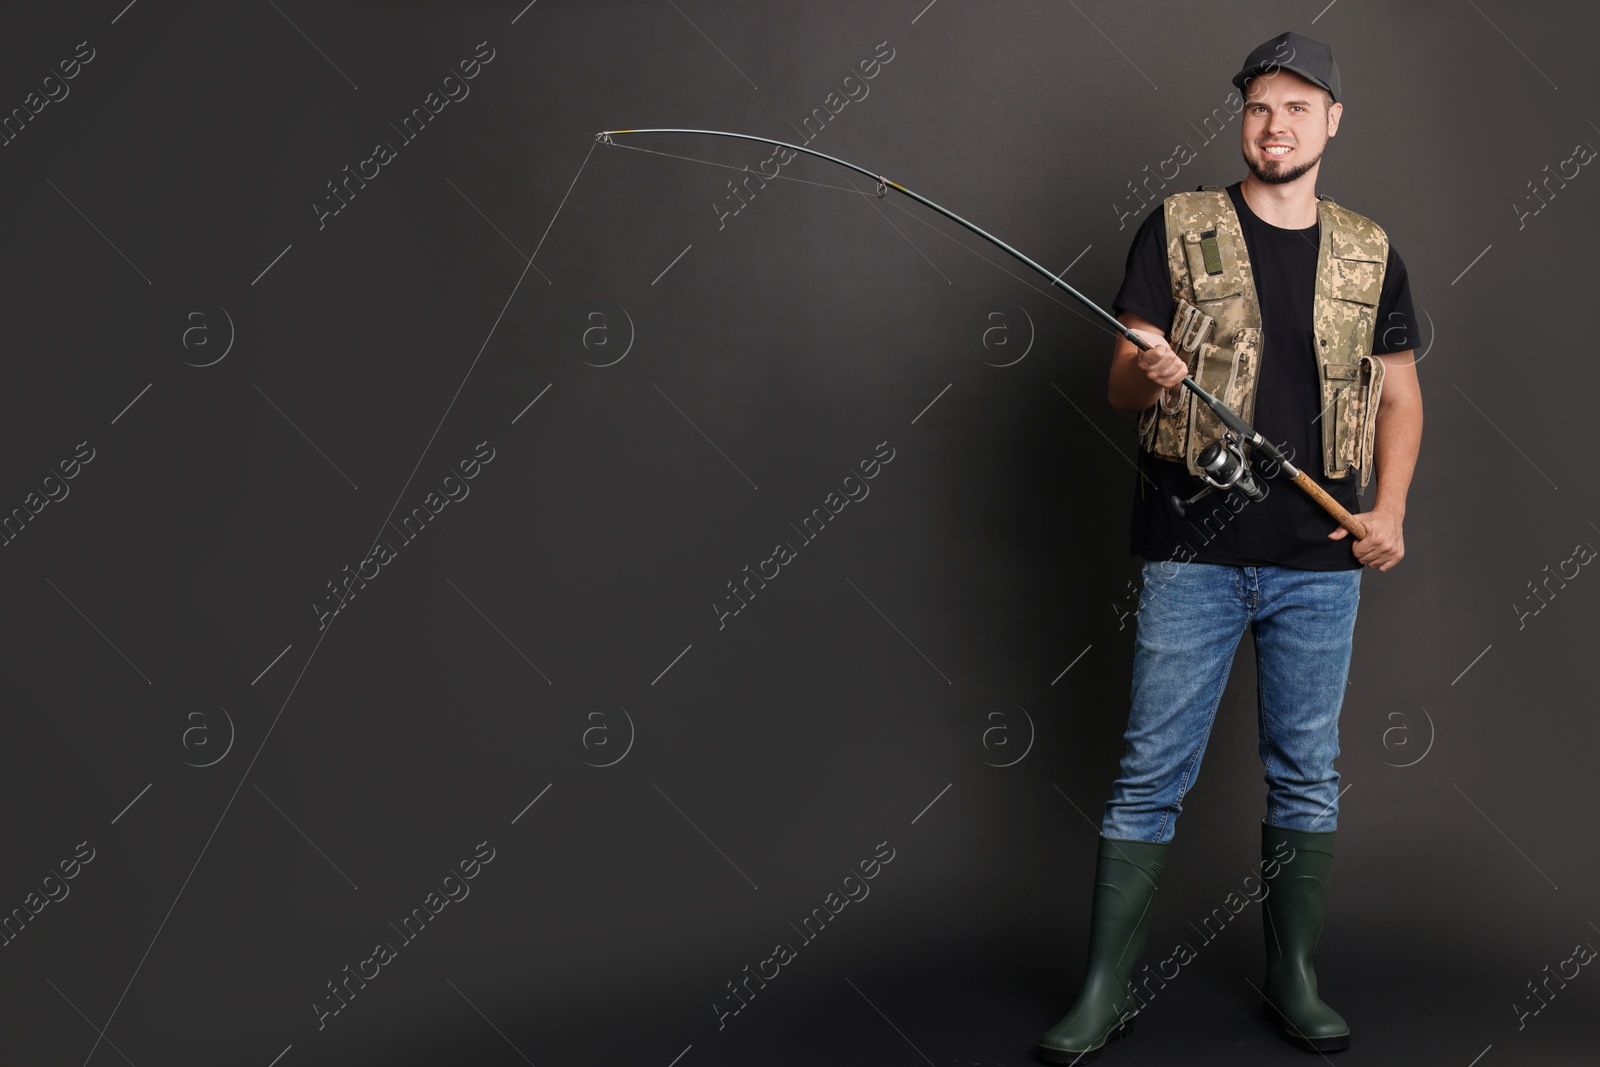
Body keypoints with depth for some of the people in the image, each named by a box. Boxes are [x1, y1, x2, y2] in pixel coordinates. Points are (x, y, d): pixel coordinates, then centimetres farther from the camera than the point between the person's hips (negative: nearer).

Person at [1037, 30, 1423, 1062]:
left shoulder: (1371, 252, 11)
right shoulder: (1177, 230, 4)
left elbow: (1399, 396, 15)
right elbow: (1121, 386, 3)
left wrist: (1390, 511, 1)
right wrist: (1149, 371, -21)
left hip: (1320, 561, 3)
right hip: (1193, 551, -2)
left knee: (1308, 776, 10)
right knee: (1151, 774, -1)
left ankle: (1295, 978, 25)